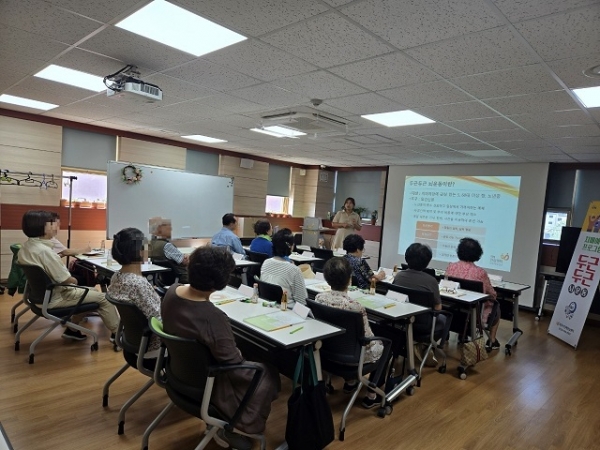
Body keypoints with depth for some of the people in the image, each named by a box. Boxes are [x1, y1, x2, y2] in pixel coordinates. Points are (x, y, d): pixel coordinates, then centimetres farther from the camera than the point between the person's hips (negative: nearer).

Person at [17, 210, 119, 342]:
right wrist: (74, 280, -2)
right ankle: (116, 332, 12)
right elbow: (65, 280, -24)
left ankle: (72, 329, 27)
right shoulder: (44, 251, -28)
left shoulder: (25, 247, 2)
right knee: (102, 297, 0)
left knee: (91, 291, 23)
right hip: (55, 297, -10)